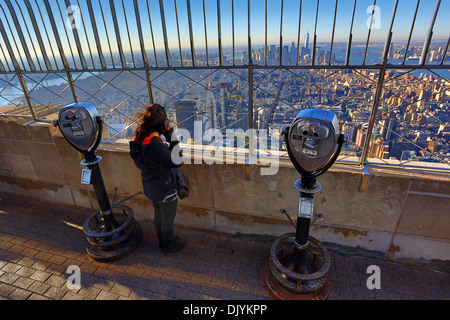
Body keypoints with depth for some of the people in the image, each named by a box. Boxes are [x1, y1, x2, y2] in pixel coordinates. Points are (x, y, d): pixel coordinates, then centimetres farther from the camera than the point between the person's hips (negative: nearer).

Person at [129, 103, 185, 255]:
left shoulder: (138, 141, -9)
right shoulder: (156, 147, -36)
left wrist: (167, 139, -10)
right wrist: (171, 136, -26)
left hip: (150, 189, 8)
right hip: (165, 191, -8)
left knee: (158, 217, 28)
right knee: (168, 221, 18)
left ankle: (162, 242, 51)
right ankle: (169, 247, 42)